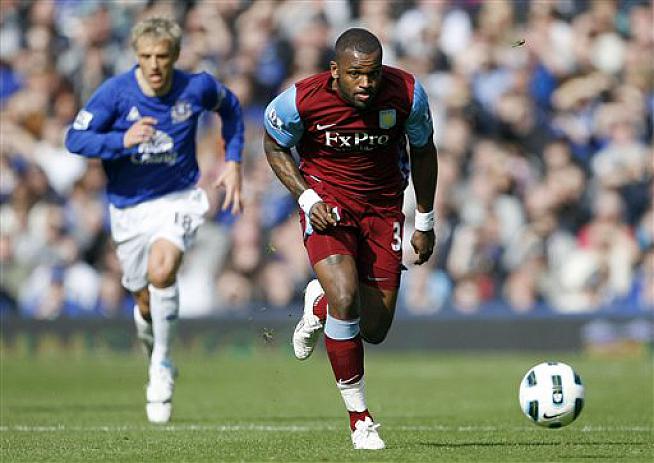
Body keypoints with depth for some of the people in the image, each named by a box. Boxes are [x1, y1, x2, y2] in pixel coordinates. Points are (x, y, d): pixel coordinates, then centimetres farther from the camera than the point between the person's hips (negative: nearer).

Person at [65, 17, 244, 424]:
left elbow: (230, 108, 12)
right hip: (129, 206, 1)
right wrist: (122, 139, -33)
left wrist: (233, 162, 6)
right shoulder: (116, 92, -15)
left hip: (179, 198, -1)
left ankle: (161, 363, -11)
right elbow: (75, 138, -17)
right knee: (147, 304, 8)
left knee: (161, 271, -29)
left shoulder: (196, 88, -10)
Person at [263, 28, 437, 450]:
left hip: (383, 206, 2)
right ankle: (359, 418, -8)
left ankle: (319, 304, 39)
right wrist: (306, 198, -13)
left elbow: (423, 151, 2)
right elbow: (274, 145, 0)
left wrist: (425, 223, 8)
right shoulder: (302, 100, -22)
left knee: (374, 329, 1)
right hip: (328, 202, -2)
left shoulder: (407, 93, -17)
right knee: (346, 299, -25)